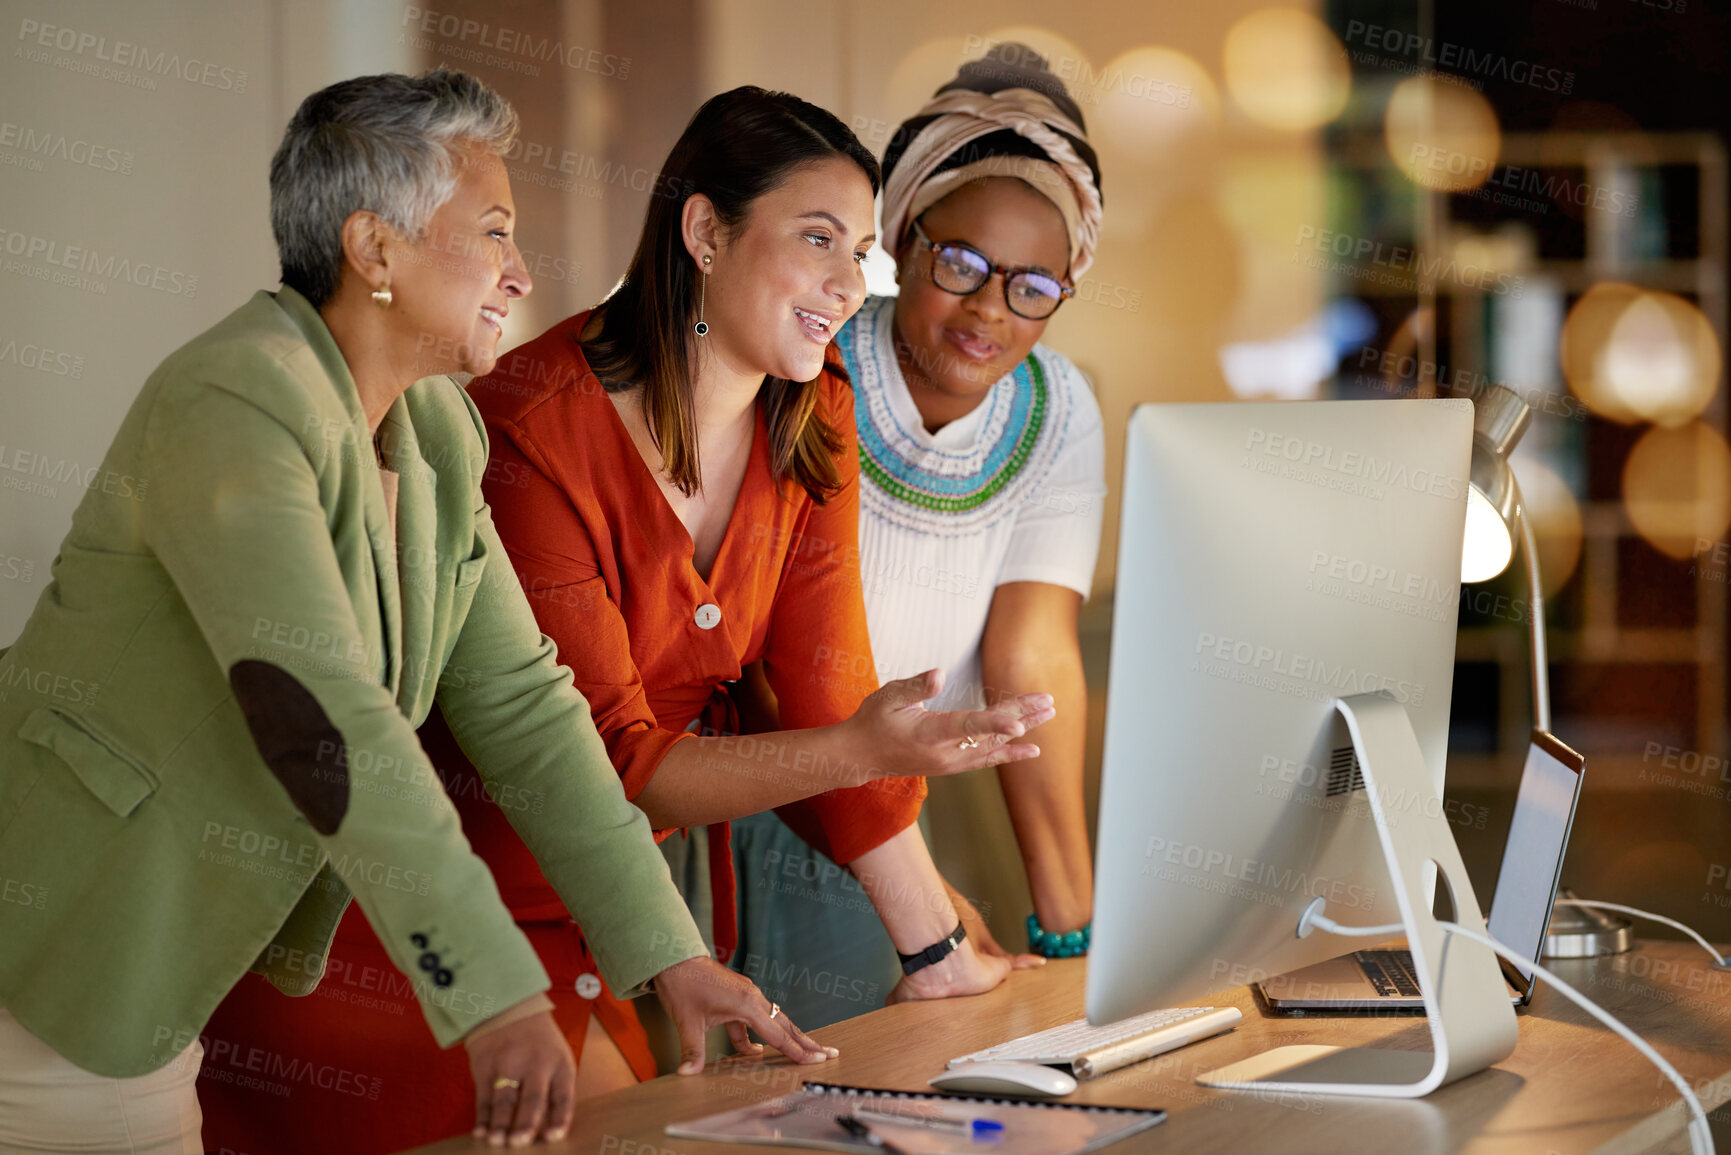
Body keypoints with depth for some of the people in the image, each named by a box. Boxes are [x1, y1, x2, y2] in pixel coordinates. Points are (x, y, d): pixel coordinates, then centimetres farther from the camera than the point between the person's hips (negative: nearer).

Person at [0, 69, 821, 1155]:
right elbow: (323, 717, -32)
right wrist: (497, 997, -36)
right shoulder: (233, 405, -23)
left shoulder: (441, 432, 6)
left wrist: (670, 952, 0)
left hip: (205, 963, 8)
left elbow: (518, 697, 7)